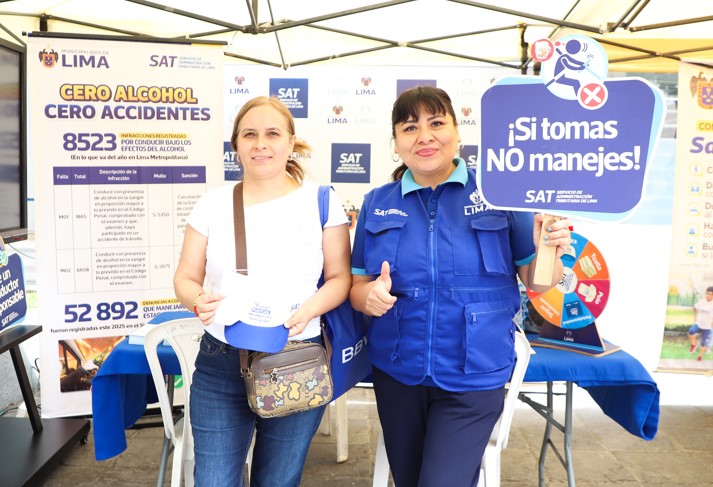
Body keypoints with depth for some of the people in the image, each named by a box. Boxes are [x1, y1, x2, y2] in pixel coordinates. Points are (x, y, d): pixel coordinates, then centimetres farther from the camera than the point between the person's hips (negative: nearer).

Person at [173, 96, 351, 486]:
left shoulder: (320, 201, -1)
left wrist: (309, 310, -19)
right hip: (220, 366, 1)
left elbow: (340, 277, 0)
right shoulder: (213, 204, 3)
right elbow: (185, 278, 6)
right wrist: (198, 301, -16)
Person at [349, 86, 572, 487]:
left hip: (474, 377, -3)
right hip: (396, 374, 4)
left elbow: (536, 281, -2)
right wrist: (369, 296, -18)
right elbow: (357, 285, 4)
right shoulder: (377, 204, 1)